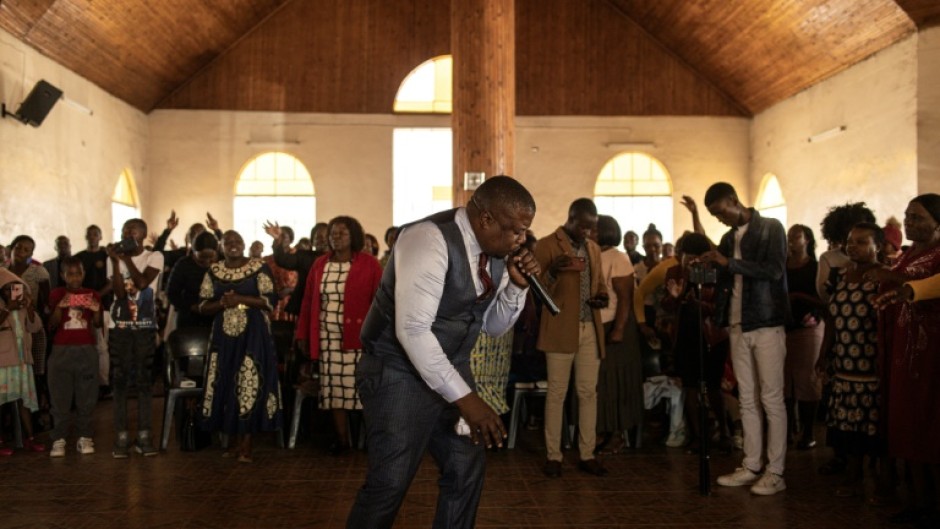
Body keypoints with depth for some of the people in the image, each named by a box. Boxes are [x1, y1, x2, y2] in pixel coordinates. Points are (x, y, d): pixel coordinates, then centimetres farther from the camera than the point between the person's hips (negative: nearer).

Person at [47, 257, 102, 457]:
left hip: (87, 350, 1)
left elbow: (97, 324, 3)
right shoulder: (56, 294, 5)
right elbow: (52, 326, 0)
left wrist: (96, 311, -17)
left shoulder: (92, 294, 7)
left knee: (87, 396, 0)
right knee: (60, 397, -1)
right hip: (61, 351, -1)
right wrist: (59, 308, -17)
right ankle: (59, 439, 2)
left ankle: (84, 437, 6)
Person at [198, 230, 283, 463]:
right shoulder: (214, 271, 8)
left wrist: (241, 299, -17)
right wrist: (222, 303, -12)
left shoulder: (259, 268, -3)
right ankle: (237, 441, 15)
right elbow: (202, 306, 7)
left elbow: (271, 301, -9)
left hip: (253, 335, -4)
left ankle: (247, 444, 2)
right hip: (224, 335, 4)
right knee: (226, 386, 4)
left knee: (250, 386, -6)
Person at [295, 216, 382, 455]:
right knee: (334, 387, 5)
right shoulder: (320, 264, 9)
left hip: (360, 336, -4)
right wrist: (303, 334, 7)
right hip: (328, 337, 4)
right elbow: (308, 300, 10)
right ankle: (341, 439, 14)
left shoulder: (369, 263, -3)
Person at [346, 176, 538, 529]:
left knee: (467, 471, 10)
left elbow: (494, 326, 11)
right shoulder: (431, 239, -24)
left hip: (451, 369, 8)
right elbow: (412, 331, -29)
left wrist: (517, 286, -9)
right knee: (389, 483, -8)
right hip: (399, 372, -8)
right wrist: (464, 397, -28)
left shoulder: (497, 253, 1)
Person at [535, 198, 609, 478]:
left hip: (591, 330, 5)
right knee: (556, 393, 0)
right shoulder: (547, 245, -3)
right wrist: (553, 272, -27)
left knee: (588, 393, 6)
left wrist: (602, 296, 1)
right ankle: (553, 456, 7)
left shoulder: (594, 248, 16)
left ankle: (587, 455, 14)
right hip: (561, 330, -5)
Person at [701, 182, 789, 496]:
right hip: (738, 326, 6)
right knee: (747, 400, 7)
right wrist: (717, 320, 5)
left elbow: (774, 269, -16)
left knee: (772, 399, -3)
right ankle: (752, 466, 14)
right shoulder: (729, 239, 15)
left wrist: (729, 263, -19)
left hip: (766, 325, -6)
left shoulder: (770, 229, -2)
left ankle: (775, 472, 2)